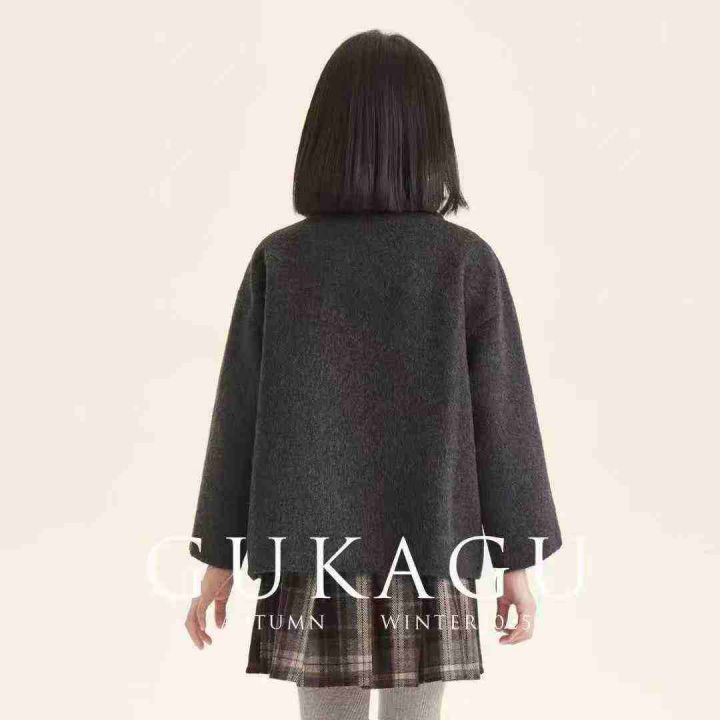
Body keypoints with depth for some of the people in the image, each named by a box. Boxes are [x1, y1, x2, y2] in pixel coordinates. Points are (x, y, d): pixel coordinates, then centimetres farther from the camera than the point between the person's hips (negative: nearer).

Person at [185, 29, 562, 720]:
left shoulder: (279, 260, -7)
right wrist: (517, 560, 5)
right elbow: (501, 416, -5)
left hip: (312, 550, 1)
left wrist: (219, 558, 6)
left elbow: (240, 415, -4)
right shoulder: (467, 262, -9)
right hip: (425, 553, 0)